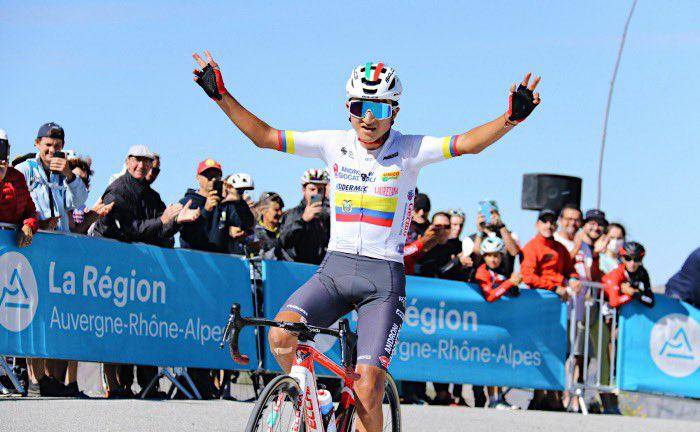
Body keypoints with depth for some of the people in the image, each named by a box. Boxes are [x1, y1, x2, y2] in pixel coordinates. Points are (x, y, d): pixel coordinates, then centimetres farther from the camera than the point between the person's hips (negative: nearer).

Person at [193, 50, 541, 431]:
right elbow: (264, 136, 6)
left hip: (384, 277, -2)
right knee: (281, 336, -22)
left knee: (367, 388, -12)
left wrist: (511, 118, -31)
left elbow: (467, 143, -15)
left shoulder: (408, 150, -2)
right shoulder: (334, 144, 5)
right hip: (334, 269, 3)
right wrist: (221, 96, -2)